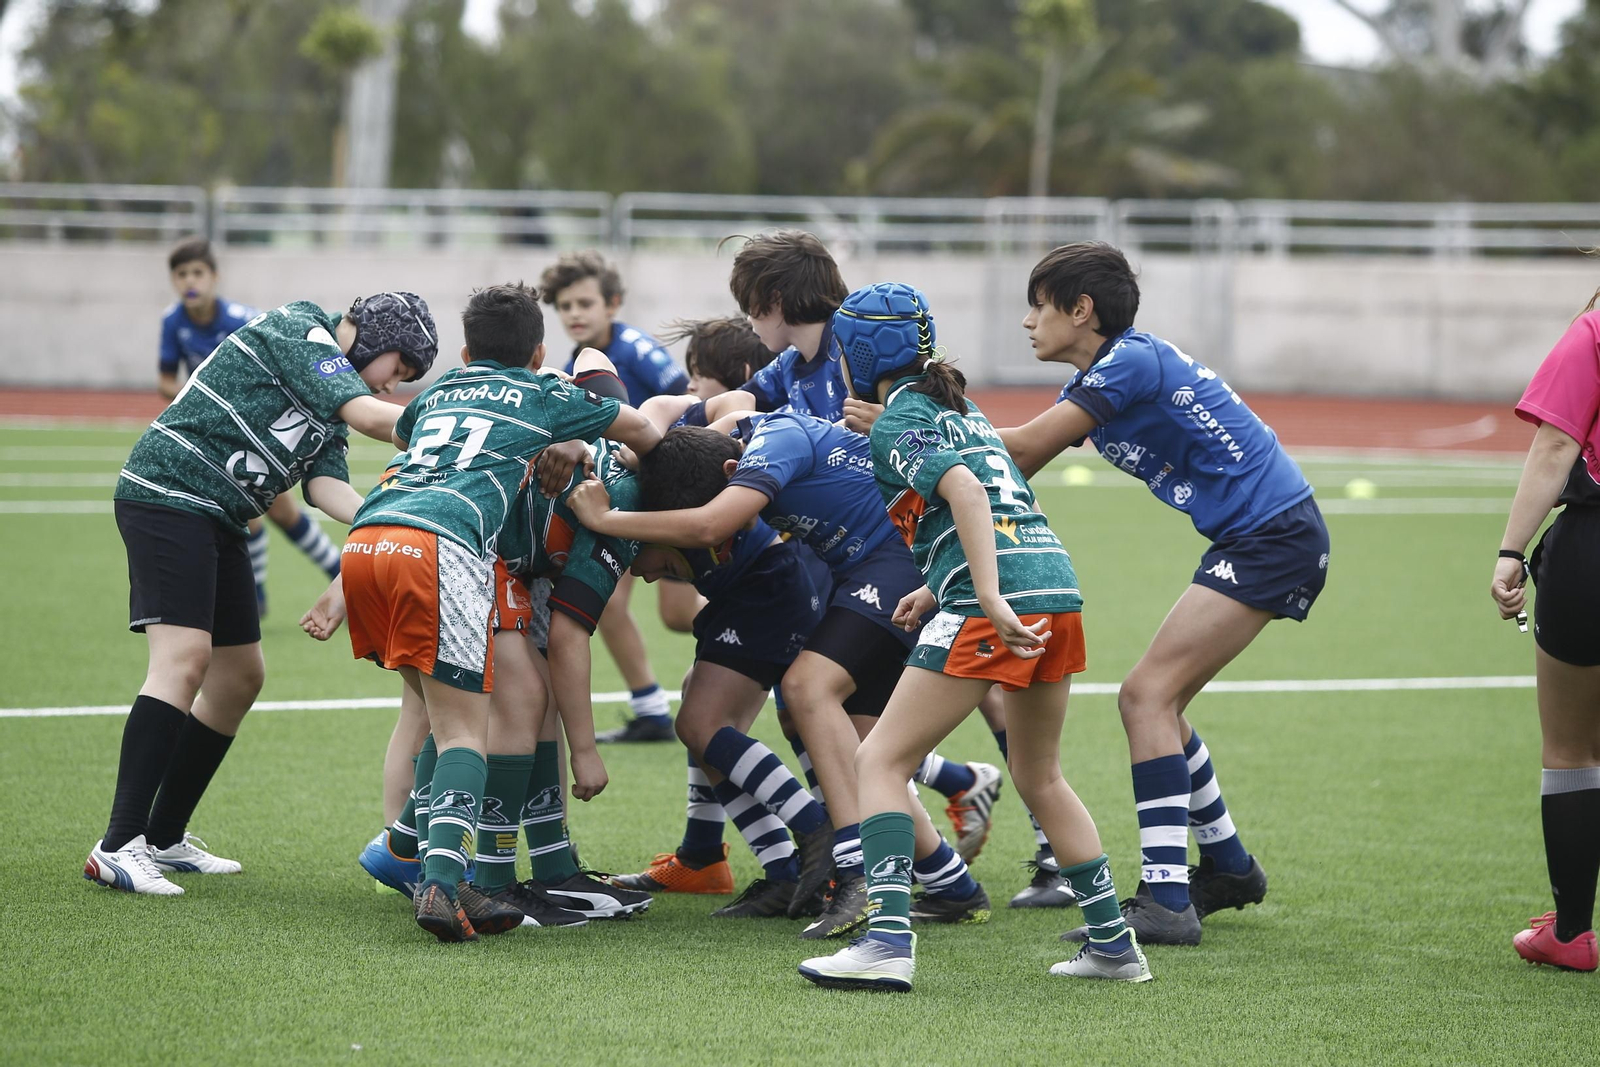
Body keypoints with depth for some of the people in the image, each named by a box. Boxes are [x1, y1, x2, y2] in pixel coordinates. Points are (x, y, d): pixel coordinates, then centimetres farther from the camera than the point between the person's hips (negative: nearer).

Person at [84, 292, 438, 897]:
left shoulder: (330, 400, 19)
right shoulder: (298, 331, -8)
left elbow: (326, 484, 2)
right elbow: (369, 417, -20)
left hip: (218, 522, 10)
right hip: (168, 496, -10)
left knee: (241, 676, 12)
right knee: (185, 657, -21)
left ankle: (165, 838, 22)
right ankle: (119, 847, -24)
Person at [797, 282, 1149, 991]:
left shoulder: (896, 423, 0)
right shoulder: (959, 407, 26)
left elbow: (965, 491, -17)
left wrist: (991, 602, -25)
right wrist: (939, 591, 29)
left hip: (996, 599, -8)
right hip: (1056, 583, 8)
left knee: (881, 760, -3)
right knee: (1039, 777, 23)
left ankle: (888, 940, -16)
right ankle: (1112, 944, 23)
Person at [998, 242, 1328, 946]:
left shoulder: (1132, 361, -16)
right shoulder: (1094, 381, 14)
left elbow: (1022, 448, -17)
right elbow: (1016, 466, 15)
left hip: (1274, 533, -10)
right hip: (1253, 541, 10)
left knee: (1148, 694, -15)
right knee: (1155, 702, 13)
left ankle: (1166, 900, -20)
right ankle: (1227, 867, 27)